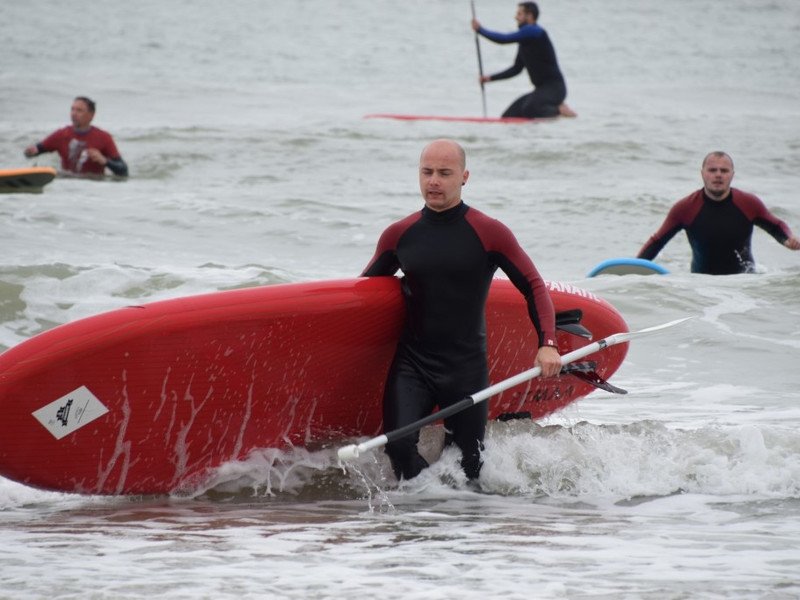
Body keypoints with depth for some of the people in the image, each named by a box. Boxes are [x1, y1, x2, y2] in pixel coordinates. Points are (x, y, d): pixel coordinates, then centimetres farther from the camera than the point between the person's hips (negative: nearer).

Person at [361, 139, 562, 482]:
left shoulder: (489, 234, -4)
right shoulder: (399, 235, 5)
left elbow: (533, 287, 0)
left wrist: (547, 344, -13)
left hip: (466, 368, -2)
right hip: (411, 365, 2)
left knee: (469, 468, 2)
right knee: (398, 447, -20)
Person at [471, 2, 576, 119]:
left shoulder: (533, 31, -14)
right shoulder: (525, 41, 15)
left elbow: (504, 39, -18)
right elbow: (516, 68, 23)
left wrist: (480, 29, -5)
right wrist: (491, 78, 15)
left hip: (554, 88, -9)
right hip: (541, 89, 9)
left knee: (528, 110, -35)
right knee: (508, 117, 5)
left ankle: (558, 109, -9)